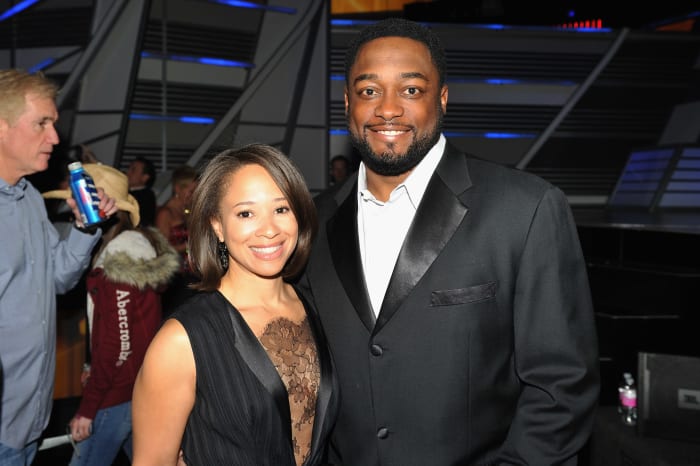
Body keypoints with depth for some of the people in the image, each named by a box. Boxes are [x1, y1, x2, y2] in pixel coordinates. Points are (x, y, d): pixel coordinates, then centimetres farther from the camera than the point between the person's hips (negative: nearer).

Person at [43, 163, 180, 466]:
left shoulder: (118, 264, -21)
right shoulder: (139, 246, 6)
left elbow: (118, 343, -21)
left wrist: (87, 408, -16)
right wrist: (97, 370, 15)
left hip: (116, 395, -9)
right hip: (142, 385, 9)